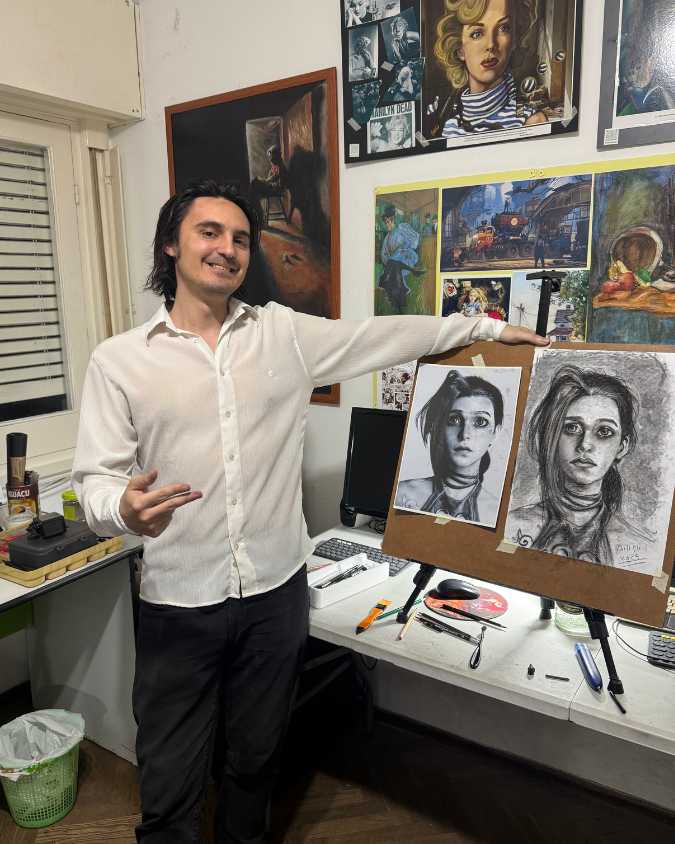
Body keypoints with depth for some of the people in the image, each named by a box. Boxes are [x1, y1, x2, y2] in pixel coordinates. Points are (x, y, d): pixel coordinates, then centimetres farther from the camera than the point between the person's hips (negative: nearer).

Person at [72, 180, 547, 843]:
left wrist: (490, 328, 11)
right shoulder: (117, 360, -4)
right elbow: (94, 478, -5)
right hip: (179, 604, -2)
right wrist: (124, 507, -28)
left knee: (256, 758, 22)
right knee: (169, 786, 11)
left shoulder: (286, 334, 2)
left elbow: (387, 337, 8)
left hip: (276, 590, 2)